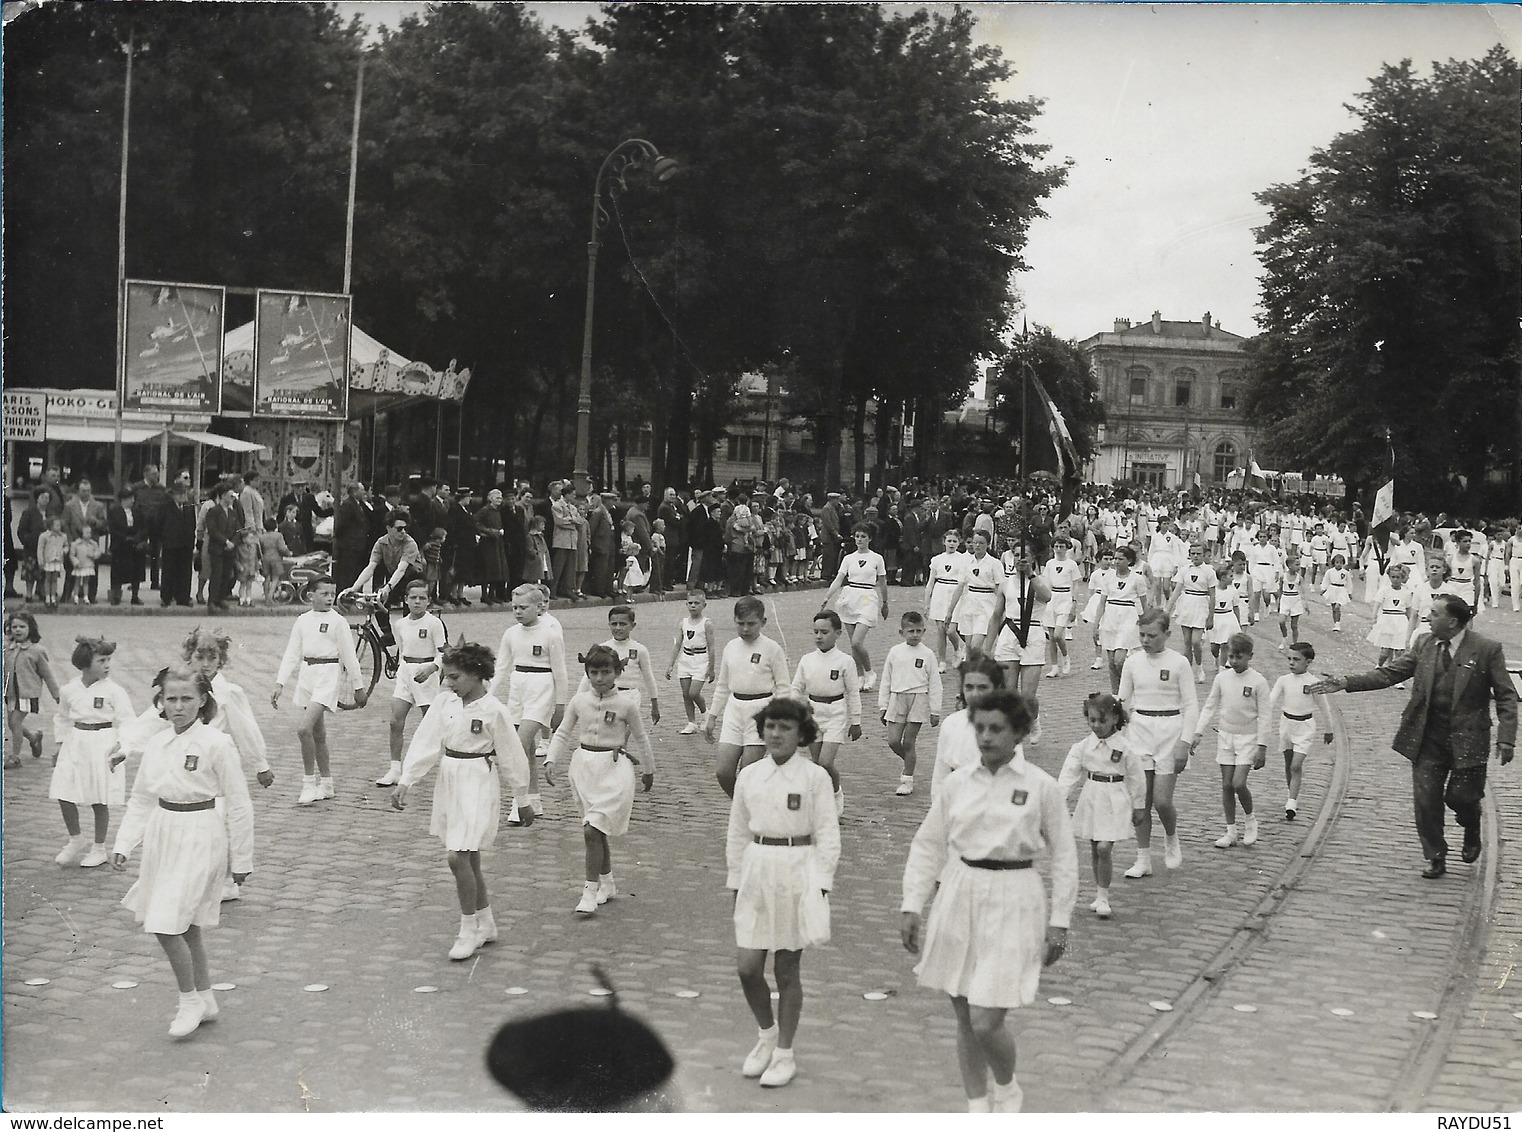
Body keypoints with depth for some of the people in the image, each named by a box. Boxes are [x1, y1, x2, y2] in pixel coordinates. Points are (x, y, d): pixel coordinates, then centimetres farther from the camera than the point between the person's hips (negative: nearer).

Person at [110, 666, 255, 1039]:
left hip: (199, 838, -6)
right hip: (163, 836, 6)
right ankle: (205, 1000, 30)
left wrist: (241, 860, -5)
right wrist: (124, 844, 3)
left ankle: (191, 1000, 7)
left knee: (167, 924, -12)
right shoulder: (156, 745, 5)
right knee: (185, 926, 14)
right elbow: (142, 800, 13)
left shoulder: (216, 744, -13)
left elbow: (239, 805, -8)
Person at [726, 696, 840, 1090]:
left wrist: (820, 886, -8)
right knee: (747, 966, -1)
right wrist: (736, 883, 10)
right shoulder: (748, 775, 5)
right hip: (756, 871, 3)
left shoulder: (815, 776, -4)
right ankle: (766, 1033, 26)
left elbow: (827, 836, -3)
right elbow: (737, 834, 12)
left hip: (797, 872, -3)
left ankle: (784, 1054, 20)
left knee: (787, 969, 5)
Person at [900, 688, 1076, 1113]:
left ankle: (1007, 1089, 24)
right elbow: (927, 846, 9)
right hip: (958, 899, 3)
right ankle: (977, 1108, 29)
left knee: (986, 1023, -8)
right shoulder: (956, 783, 2)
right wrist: (911, 906, 4)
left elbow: (1063, 856, 1)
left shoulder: (1041, 786, -5)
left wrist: (1059, 922, 0)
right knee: (964, 1020, 10)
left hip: (1011, 903, -3)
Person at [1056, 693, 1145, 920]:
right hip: (1090, 798, 4)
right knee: (1094, 850, 11)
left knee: (1104, 848, -12)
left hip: (1115, 802, -4)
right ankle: (1100, 894, 25)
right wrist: (1060, 796, -18)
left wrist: (1138, 806, 5)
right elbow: (1070, 771, -6)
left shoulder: (1125, 748, -8)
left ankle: (1103, 897, -2)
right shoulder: (1083, 746, -1)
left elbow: (1137, 779, 1)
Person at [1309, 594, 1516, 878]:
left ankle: (1471, 833, 38)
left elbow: (1506, 696, -7)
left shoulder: (1487, 650, -9)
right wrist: (1345, 683, -7)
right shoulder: (1425, 645, 3)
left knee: (1460, 797, 3)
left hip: (1467, 740, -4)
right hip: (1428, 739, 4)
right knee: (1426, 799, 4)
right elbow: (1389, 673, 3)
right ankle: (1435, 858, 21)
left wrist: (1506, 738, -16)